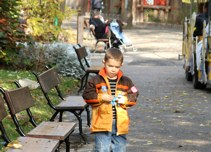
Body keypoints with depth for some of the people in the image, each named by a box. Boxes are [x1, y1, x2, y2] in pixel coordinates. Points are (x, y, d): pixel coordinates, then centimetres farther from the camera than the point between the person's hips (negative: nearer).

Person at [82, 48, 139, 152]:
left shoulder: (126, 82, 6)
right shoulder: (96, 81, -3)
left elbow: (134, 96, 11)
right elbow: (87, 95, -3)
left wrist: (125, 100, -8)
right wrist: (100, 97, -15)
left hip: (120, 123, 3)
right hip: (102, 123, -3)